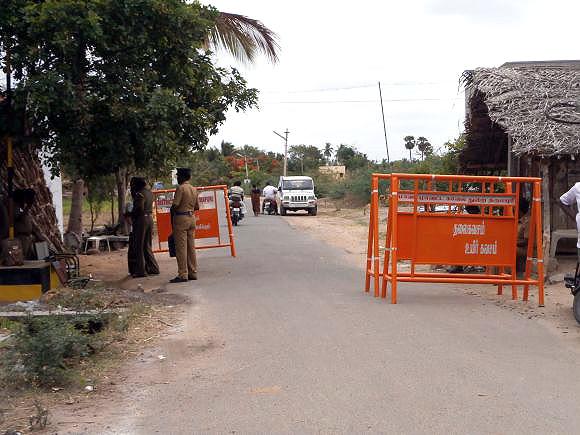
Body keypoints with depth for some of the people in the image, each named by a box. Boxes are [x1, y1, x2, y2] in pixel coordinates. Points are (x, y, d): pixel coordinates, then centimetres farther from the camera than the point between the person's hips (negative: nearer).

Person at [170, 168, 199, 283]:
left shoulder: (180, 188, -12)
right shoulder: (194, 189, 11)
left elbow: (175, 205, -17)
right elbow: (197, 207, 14)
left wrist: (172, 213, 1)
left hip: (181, 218, -7)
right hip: (191, 217, 7)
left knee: (181, 248, -5)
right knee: (191, 247, 11)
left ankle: (182, 274, -6)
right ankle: (193, 273, 14)